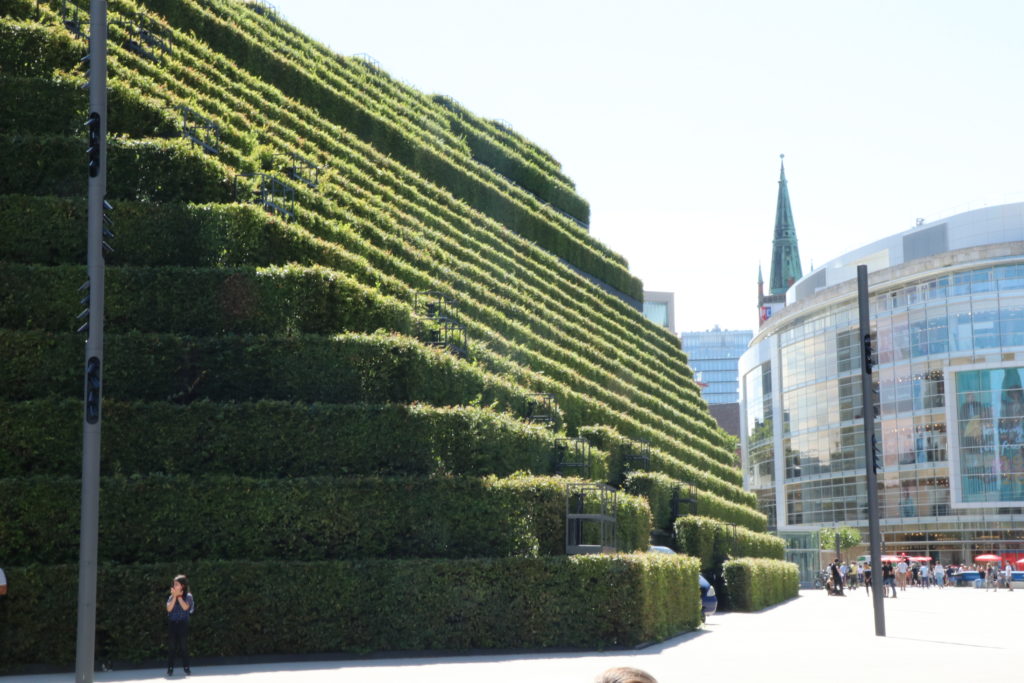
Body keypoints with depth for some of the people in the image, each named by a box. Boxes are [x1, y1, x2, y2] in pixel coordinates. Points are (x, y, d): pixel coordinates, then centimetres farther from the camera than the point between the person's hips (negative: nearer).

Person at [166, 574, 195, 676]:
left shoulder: (188, 596, -1)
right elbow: (169, 608, -9)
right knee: (171, 646, 1)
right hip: (172, 623, 2)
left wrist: (179, 596, -12)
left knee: (184, 645, 0)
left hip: (183, 623, -2)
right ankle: (170, 668, 5)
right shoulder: (171, 597, 5)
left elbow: (185, 607, -16)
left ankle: (186, 667, 6)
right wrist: (175, 596, -13)